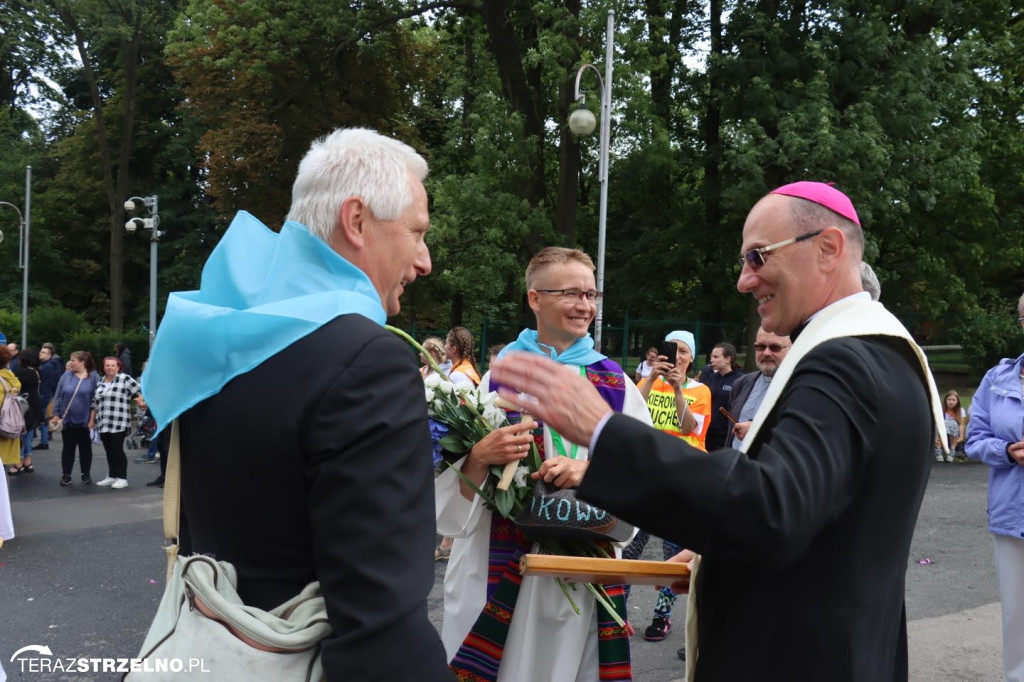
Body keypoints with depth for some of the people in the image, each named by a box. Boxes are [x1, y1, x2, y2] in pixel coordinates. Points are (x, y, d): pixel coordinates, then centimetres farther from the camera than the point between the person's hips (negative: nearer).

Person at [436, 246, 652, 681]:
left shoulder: (615, 384, 5)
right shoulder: (499, 375, 0)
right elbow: (458, 487, 0)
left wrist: (594, 470, -18)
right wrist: (480, 457, -21)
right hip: (500, 563, -1)